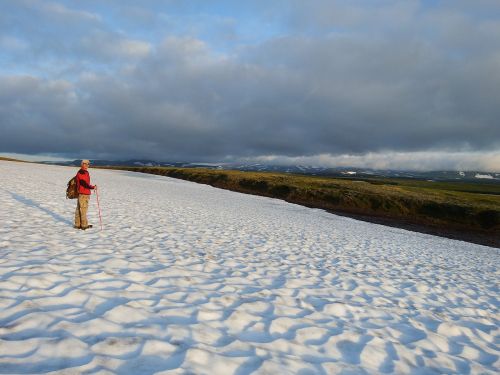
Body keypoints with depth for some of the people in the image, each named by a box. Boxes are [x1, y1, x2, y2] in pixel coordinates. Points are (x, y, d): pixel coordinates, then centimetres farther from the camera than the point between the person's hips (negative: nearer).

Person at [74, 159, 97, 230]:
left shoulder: (85, 172, 17)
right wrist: (92, 187, -32)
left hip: (85, 194, 10)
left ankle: (78, 224, 20)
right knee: (83, 209, -4)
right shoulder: (81, 173, -15)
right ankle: (84, 225, 1)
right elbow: (84, 183, -24)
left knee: (79, 209, 13)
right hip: (83, 194, -10)